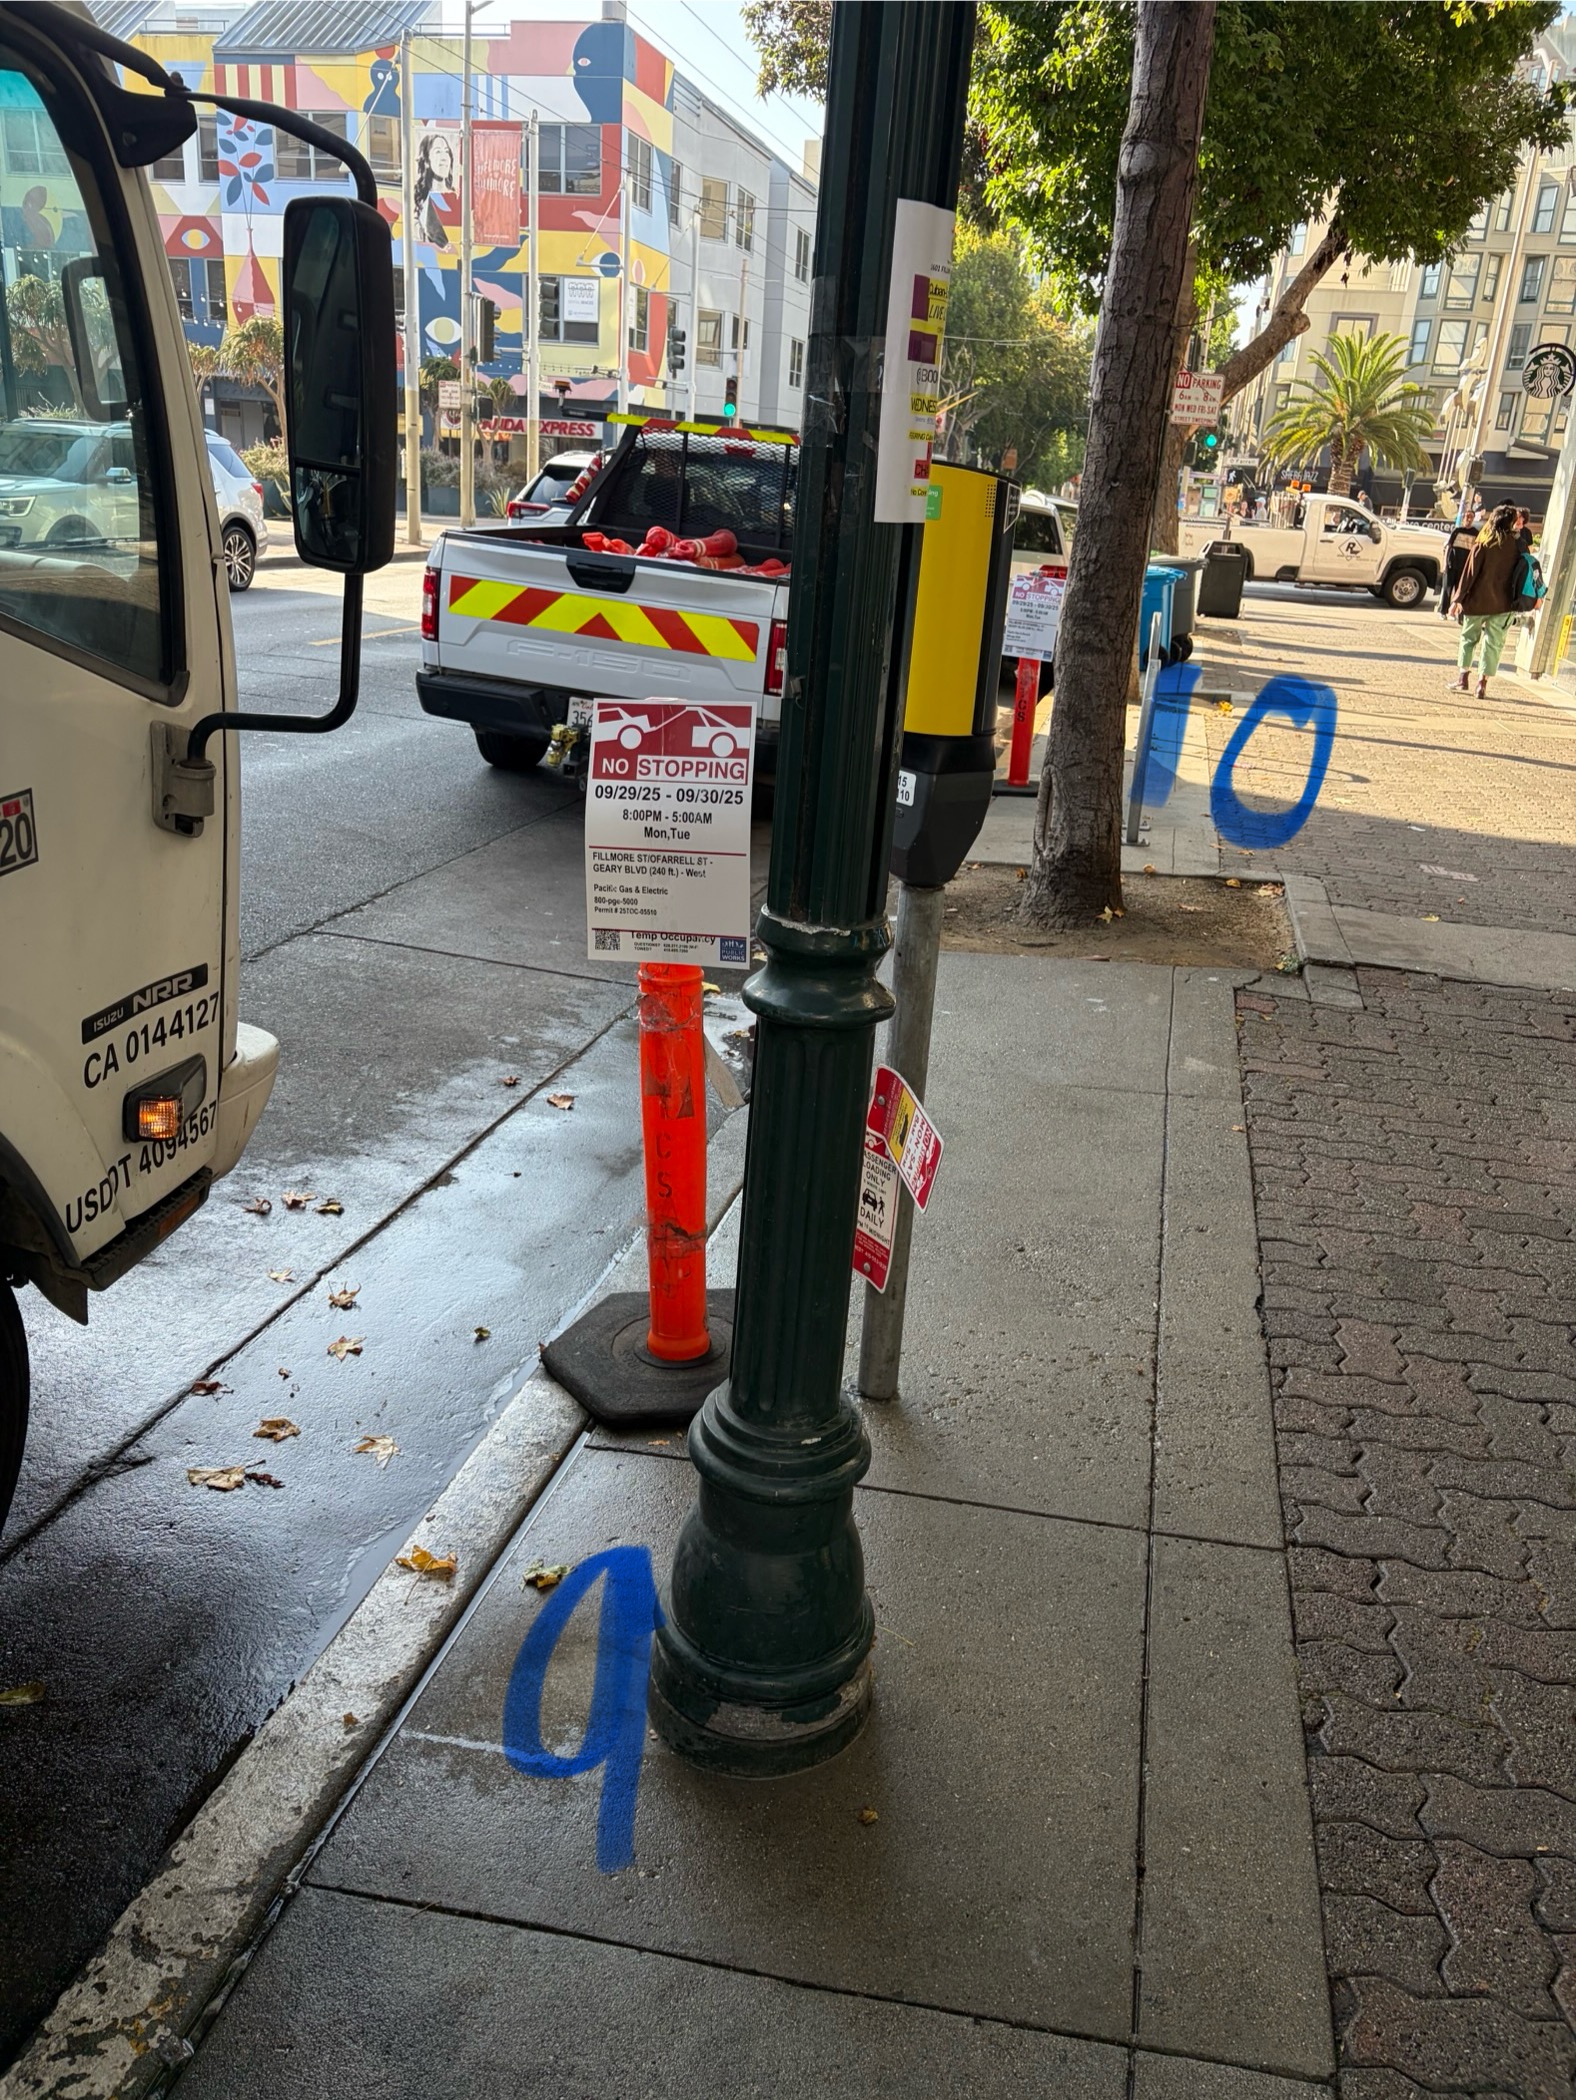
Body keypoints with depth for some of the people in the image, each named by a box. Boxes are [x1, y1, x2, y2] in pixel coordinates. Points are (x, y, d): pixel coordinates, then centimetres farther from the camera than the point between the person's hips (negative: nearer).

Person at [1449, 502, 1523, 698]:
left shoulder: (1483, 544, -7)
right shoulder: (1517, 545, -2)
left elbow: (1470, 573, -7)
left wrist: (1458, 599, -3)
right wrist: (1515, 601, 9)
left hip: (1477, 601, -1)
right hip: (1503, 604, 1)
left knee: (1468, 637, 15)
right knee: (1494, 643, 6)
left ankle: (1464, 677, 11)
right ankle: (1483, 683, 2)